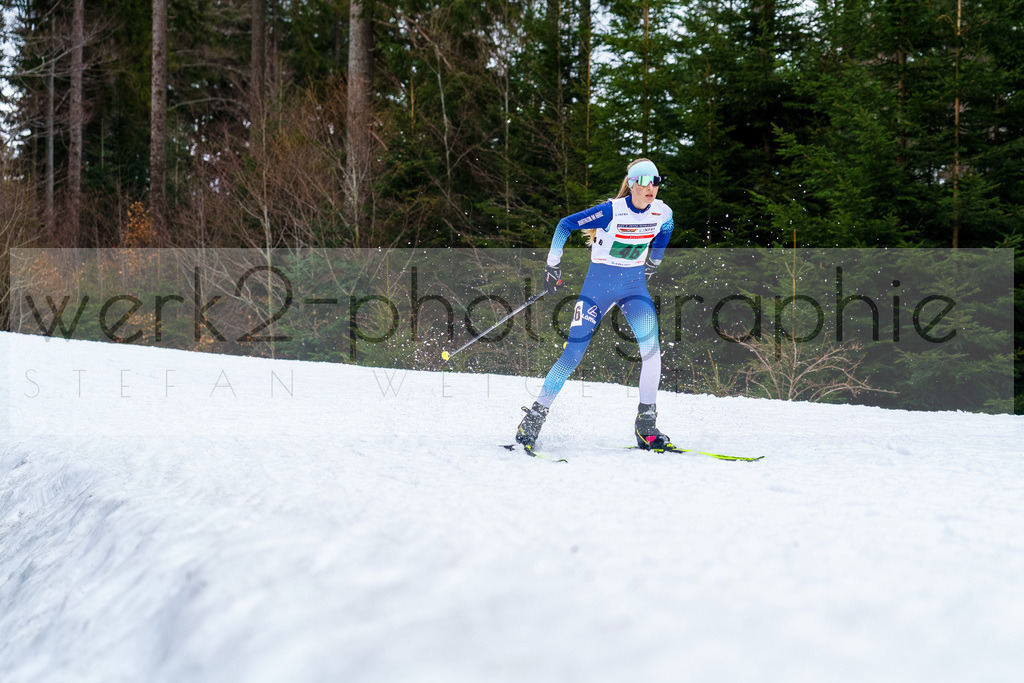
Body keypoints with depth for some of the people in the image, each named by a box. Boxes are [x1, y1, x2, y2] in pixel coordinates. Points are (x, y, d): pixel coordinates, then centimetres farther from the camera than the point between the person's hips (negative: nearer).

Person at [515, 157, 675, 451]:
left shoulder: (662, 212, -7)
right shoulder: (611, 211, -20)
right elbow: (565, 225, -10)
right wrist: (552, 266, -6)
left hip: (635, 284, 4)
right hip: (599, 282, -4)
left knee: (651, 347, -16)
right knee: (573, 353, -8)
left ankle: (646, 426, -7)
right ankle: (535, 415, 5)